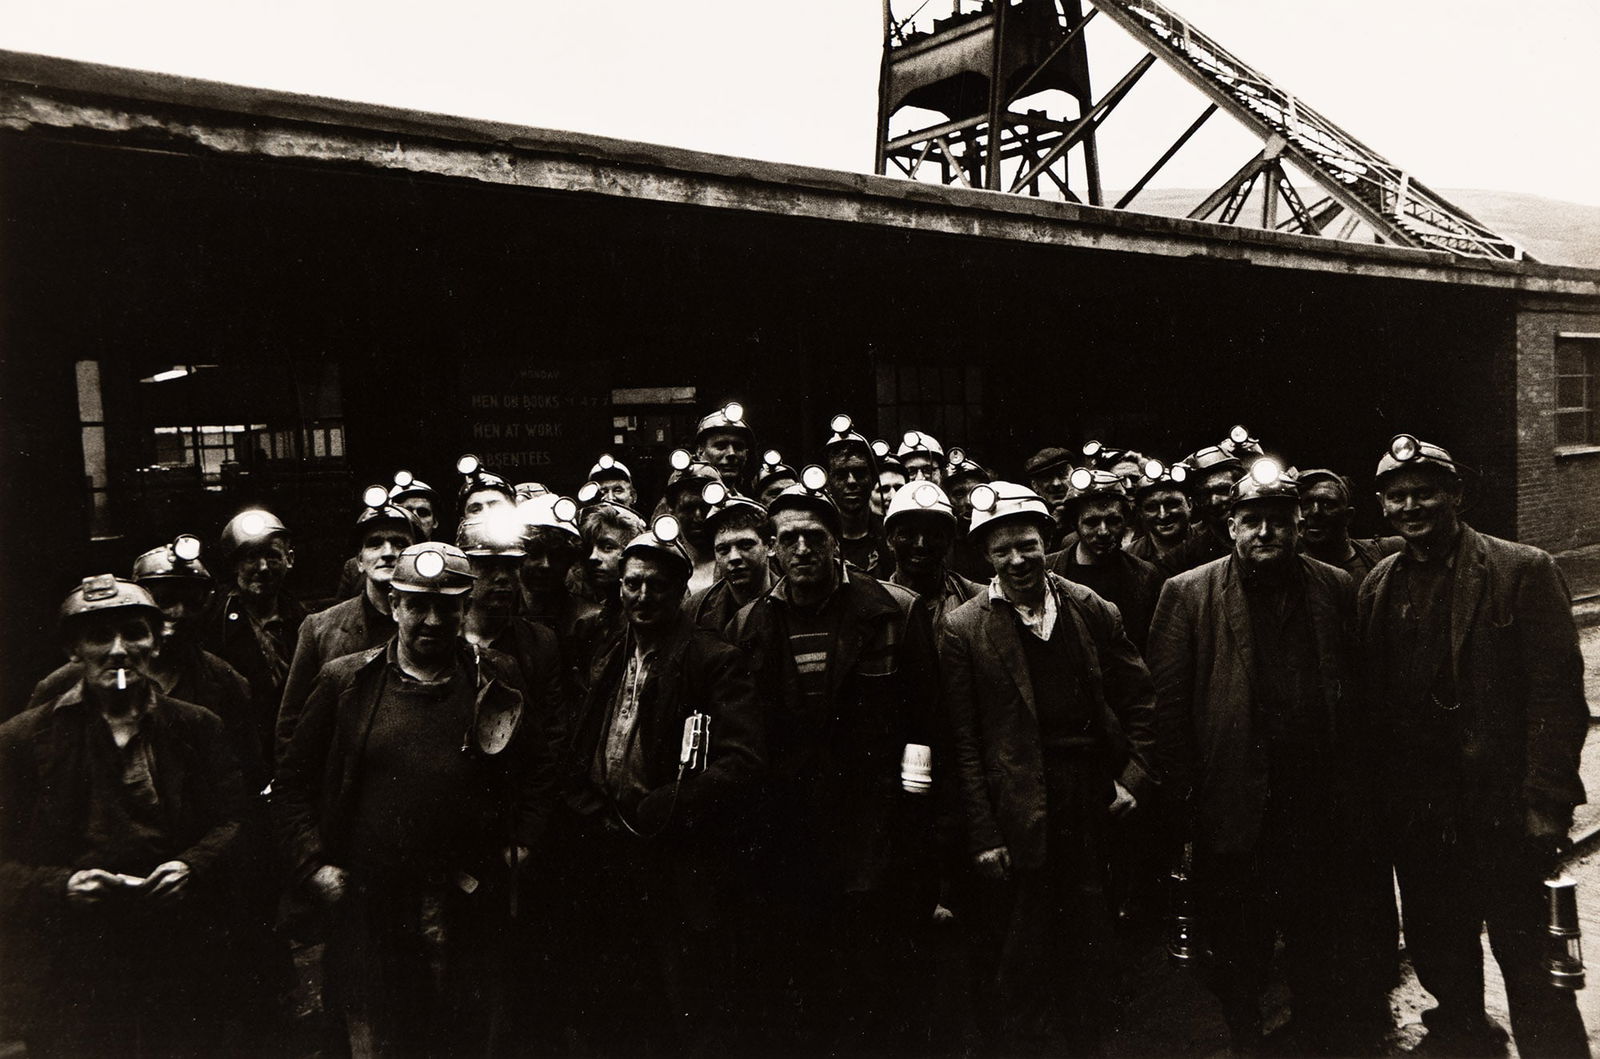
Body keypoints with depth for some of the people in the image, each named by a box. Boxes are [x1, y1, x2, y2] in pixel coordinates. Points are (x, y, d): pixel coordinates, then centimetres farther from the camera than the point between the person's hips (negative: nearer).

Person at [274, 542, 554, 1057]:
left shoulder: (496, 683, 5)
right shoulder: (345, 681, 2)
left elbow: (540, 771, 14)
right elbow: (292, 782, 7)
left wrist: (519, 846, 5)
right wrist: (313, 864, -1)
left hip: (469, 913, 1)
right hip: (366, 911, 0)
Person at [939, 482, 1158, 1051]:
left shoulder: (1094, 611, 4)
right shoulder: (963, 629, -5)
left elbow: (1140, 699, 12)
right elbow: (962, 741, -6)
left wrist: (1134, 776, 1)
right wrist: (983, 835, -9)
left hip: (1093, 807, 3)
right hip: (1017, 821, -3)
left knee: (1089, 953, 15)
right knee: (1017, 966, 6)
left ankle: (1086, 1043, 34)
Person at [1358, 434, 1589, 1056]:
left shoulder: (1524, 571, -7)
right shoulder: (1378, 586, 7)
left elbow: (1558, 694, -11)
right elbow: (1372, 701, 8)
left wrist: (1547, 803, -15)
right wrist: (1380, 793, 4)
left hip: (1505, 812, -4)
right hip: (1417, 812, 5)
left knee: (1532, 971, 4)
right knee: (1437, 957, 18)